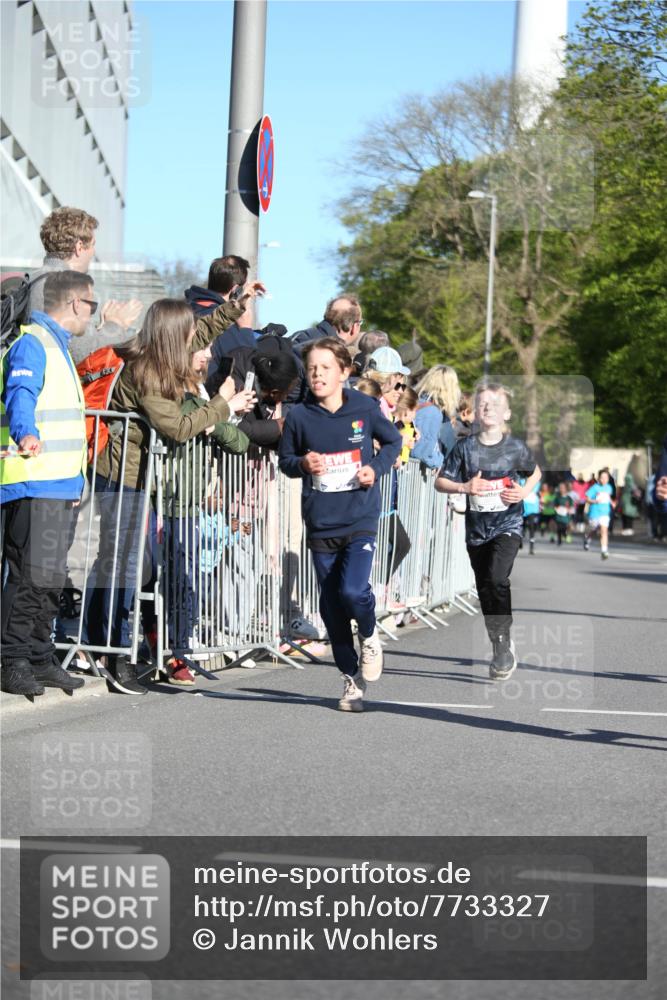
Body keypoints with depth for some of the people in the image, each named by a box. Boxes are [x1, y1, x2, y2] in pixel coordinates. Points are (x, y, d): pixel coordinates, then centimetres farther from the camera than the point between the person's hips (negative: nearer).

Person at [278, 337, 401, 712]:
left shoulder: (365, 408, -3)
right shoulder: (300, 416, -1)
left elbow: (393, 441, 12)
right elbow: (286, 460, 11)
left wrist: (376, 468, -6)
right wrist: (303, 464, -11)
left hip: (361, 520, -2)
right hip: (321, 524, 2)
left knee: (353, 590, -21)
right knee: (332, 605, 7)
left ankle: (370, 637, 14)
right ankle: (352, 679, 24)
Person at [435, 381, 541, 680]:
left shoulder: (516, 447, -4)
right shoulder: (465, 447, -4)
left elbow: (535, 472, 15)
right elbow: (440, 482, 1)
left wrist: (525, 491, -3)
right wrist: (464, 487, -17)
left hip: (508, 524, -3)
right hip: (477, 527, 3)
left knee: (497, 578, -24)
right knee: (484, 589, 10)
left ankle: (505, 642, -10)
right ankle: (499, 648, 25)